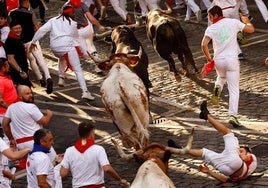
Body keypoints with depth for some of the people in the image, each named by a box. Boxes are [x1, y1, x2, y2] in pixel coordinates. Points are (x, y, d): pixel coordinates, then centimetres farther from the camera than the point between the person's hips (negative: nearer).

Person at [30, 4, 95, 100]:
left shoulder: (53, 20, 14)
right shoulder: (73, 23, 11)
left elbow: (41, 30, 5)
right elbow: (75, 35, 23)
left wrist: (33, 42, 9)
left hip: (55, 49, 3)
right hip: (68, 47, -3)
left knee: (62, 58, 40)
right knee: (78, 69, -1)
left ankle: (61, 78, 30)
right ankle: (85, 91, -14)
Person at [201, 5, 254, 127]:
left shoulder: (211, 28, 0)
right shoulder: (234, 22, 1)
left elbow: (204, 45, -12)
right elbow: (251, 29, 8)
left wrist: (209, 58, 3)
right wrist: (246, 21, 29)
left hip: (218, 61, 2)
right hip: (232, 60, -2)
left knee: (222, 77, 35)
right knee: (234, 90, 1)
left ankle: (218, 87, 3)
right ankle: (233, 115, -13)